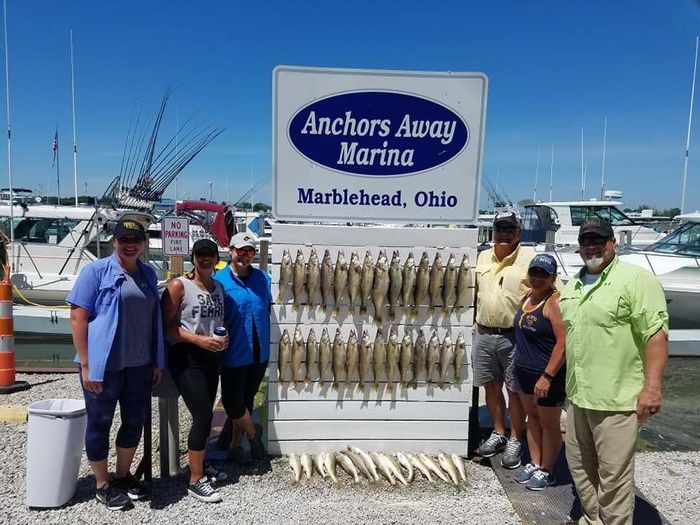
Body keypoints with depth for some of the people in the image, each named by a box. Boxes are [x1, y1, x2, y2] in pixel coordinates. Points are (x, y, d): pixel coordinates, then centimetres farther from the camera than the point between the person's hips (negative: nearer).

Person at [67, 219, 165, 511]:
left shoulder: (148, 275, 9)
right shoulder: (96, 271, -7)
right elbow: (78, 317, -11)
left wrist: (157, 361, 12)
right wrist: (86, 365, -14)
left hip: (139, 365, 6)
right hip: (104, 365, -5)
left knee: (135, 422, 15)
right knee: (100, 424, 9)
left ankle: (123, 475, 36)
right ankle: (103, 485, 27)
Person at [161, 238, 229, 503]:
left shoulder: (219, 287, 9)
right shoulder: (179, 285, -11)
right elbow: (166, 325, -14)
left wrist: (224, 337, -1)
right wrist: (198, 339, -21)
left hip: (211, 357, 7)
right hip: (186, 358, -7)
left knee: (205, 415, 16)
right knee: (203, 415, -9)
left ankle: (201, 466, 33)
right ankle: (195, 480, 5)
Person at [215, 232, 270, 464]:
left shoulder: (263, 278, 4)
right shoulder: (218, 280, -9)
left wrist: (266, 339, 11)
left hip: (260, 353, 5)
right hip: (234, 354, -4)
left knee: (246, 399, 17)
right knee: (233, 402, 1)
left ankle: (237, 444, 35)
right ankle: (253, 432, 30)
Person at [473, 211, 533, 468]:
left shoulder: (530, 258, -8)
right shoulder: (483, 257, 9)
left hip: (515, 336, -5)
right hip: (484, 334, 5)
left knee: (516, 390, 6)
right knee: (491, 386, 15)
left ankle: (515, 440, 23)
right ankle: (498, 433, 33)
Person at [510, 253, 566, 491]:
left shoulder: (554, 302, -19)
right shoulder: (528, 296, 7)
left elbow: (563, 343, -23)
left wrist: (547, 376, -24)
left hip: (547, 375, -8)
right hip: (524, 371, 8)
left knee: (549, 424, 9)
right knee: (532, 418, 19)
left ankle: (546, 471, 24)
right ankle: (534, 464, 33)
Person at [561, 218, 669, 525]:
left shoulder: (636, 279, -11)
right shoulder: (572, 285, 13)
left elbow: (655, 333, -17)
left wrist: (652, 386, -21)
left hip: (616, 399, -8)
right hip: (577, 395, 8)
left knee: (613, 473, 1)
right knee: (580, 465, 20)